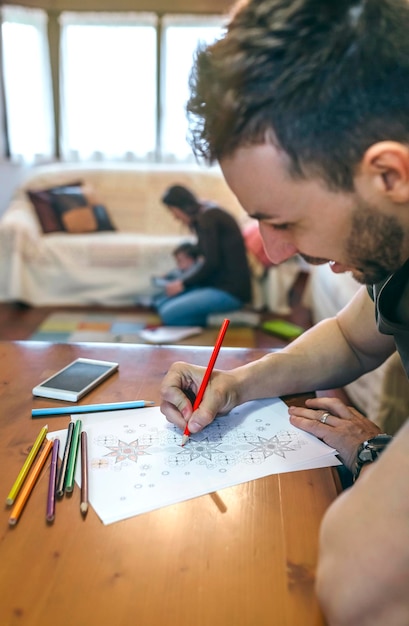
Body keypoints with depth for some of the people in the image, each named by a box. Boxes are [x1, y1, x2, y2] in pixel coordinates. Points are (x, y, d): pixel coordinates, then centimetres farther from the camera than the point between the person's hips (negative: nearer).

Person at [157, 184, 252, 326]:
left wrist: (184, 284, -7)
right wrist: (183, 282, 9)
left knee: (169, 313, -21)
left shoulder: (207, 217, -13)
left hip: (230, 290, -10)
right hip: (217, 283, 10)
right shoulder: (208, 214, 16)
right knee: (162, 304, 5)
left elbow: (212, 263, -19)